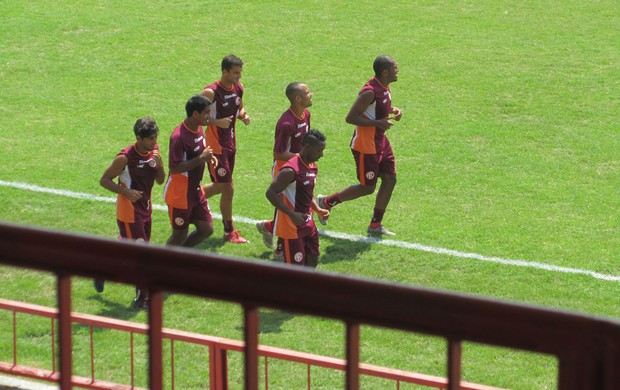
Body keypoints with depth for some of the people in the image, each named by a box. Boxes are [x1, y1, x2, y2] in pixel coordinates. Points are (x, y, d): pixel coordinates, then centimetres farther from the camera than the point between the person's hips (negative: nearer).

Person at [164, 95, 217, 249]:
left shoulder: (198, 129, 3)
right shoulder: (179, 137, -26)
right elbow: (174, 168, -28)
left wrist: (208, 157, -2)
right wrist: (201, 158, -29)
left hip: (196, 191, 9)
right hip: (180, 194, -9)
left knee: (207, 229, 11)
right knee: (180, 235, 3)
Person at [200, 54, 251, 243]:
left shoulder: (239, 88, 2)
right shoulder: (211, 92, -21)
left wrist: (243, 116, -4)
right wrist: (217, 122, -29)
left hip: (230, 144, 8)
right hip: (216, 146, -8)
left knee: (220, 187, 18)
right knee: (228, 189, -4)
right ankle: (229, 232, 10)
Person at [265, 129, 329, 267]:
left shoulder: (312, 167, 7)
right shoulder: (290, 170, -22)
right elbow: (270, 193, -23)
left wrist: (317, 209, 8)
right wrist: (292, 214, -28)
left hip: (307, 224, 9)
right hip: (291, 228, -9)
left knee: (312, 261, 14)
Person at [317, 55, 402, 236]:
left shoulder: (384, 87, 3)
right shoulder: (369, 92, -26)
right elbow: (350, 117, -26)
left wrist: (392, 111, 2)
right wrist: (378, 123, -27)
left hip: (380, 142, 9)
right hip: (365, 146, -9)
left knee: (390, 180, 8)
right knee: (367, 187, 0)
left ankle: (375, 225, 19)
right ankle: (326, 202, 18)